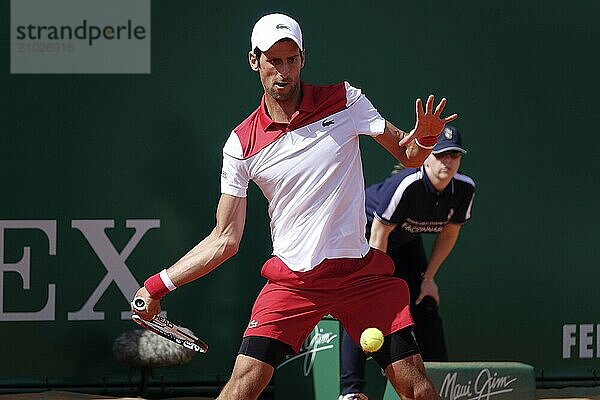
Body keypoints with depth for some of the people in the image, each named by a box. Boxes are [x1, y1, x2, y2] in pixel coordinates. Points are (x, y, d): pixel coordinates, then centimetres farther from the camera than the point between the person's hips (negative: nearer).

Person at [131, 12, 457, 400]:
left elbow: (408, 156, 5)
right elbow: (225, 238, 4)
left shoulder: (346, 100, -1)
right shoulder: (242, 145, -1)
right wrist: (159, 285, -2)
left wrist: (424, 138, -19)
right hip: (292, 278, 0)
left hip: (362, 272, 0)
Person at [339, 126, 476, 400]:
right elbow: (379, 235, -32)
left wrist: (428, 277, -2)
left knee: (426, 306, 3)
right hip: (365, 231, -6)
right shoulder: (406, 185, -37)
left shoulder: (464, 189, -18)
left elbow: (449, 233, -1)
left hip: (406, 241, 7)